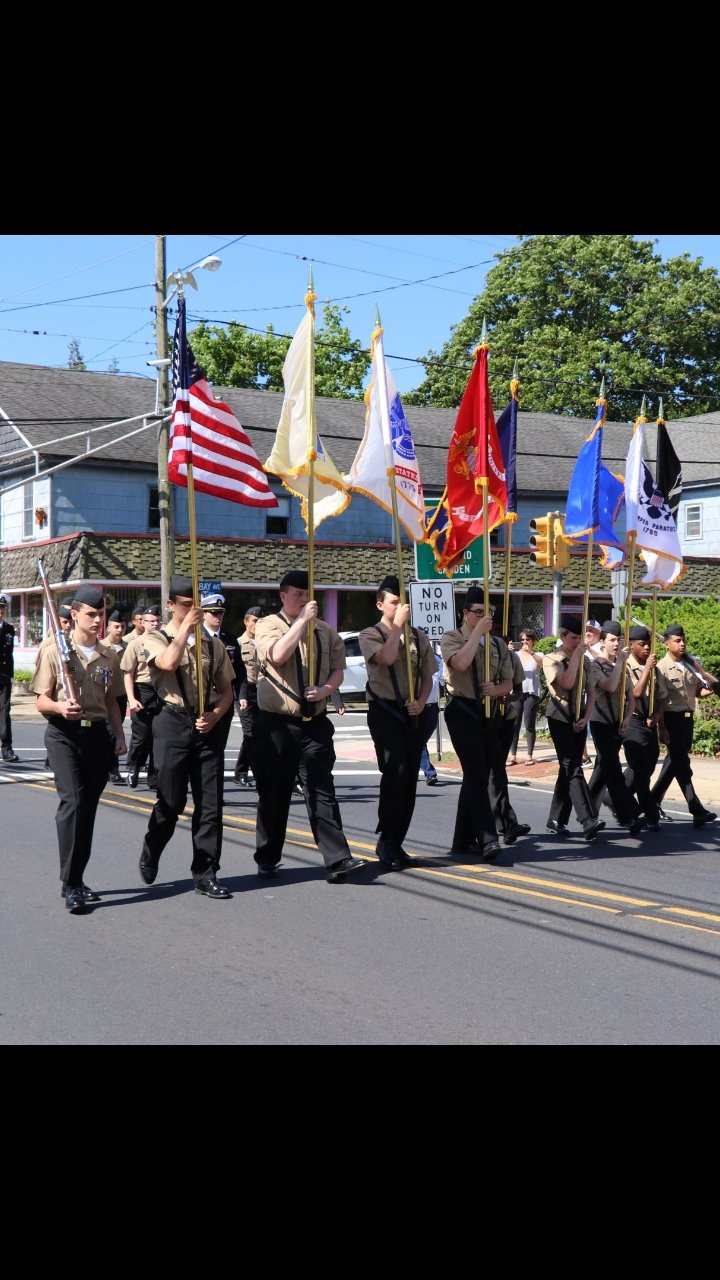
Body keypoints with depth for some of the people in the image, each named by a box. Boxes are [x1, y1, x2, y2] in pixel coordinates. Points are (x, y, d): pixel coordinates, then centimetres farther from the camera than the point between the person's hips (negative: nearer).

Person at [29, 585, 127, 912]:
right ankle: (70, 885, -15)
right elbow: (41, 701, -4)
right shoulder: (54, 651, -3)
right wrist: (60, 707, -24)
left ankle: (77, 880, 18)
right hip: (64, 735, -5)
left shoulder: (109, 656, 11)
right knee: (73, 801, -18)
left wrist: (119, 737, 11)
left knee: (88, 807, 8)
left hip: (98, 735, 5)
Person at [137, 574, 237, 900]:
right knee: (171, 802, 0)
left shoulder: (212, 643, 11)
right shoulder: (156, 638, 0)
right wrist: (186, 627, -15)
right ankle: (149, 855, 28)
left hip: (209, 726, 4)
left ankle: (206, 874, 10)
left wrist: (215, 715, -4)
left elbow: (226, 689, 14)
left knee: (210, 803, 2)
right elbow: (169, 662, -22)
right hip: (173, 723, -3)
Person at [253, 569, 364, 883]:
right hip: (276, 724, -3)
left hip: (315, 722, 3)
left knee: (322, 791, -2)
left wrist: (325, 689, -8)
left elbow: (338, 669, 12)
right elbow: (278, 655, -21)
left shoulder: (325, 631, 11)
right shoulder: (268, 625, -2)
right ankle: (267, 859, 21)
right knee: (274, 794, 7)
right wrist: (303, 620, -18)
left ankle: (337, 860, -8)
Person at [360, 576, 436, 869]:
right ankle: (387, 841, -8)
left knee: (409, 778, 6)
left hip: (414, 714, 5)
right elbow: (386, 658, -21)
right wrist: (397, 625, -14)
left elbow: (427, 677, 15)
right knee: (396, 771, -19)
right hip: (385, 711, -5)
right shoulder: (370, 635, 0)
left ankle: (396, 843, 16)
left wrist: (421, 702, -3)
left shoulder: (418, 637, 12)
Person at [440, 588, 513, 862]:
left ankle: (464, 839, 18)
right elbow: (460, 663, -24)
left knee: (476, 777, 10)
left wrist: (496, 690, -10)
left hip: (489, 712, 6)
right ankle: (488, 840, -20)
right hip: (462, 710, -6)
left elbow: (508, 682, 13)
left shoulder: (498, 644, 12)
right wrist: (478, 632, -18)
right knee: (477, 776, -15)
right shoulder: (452, 638, -4)